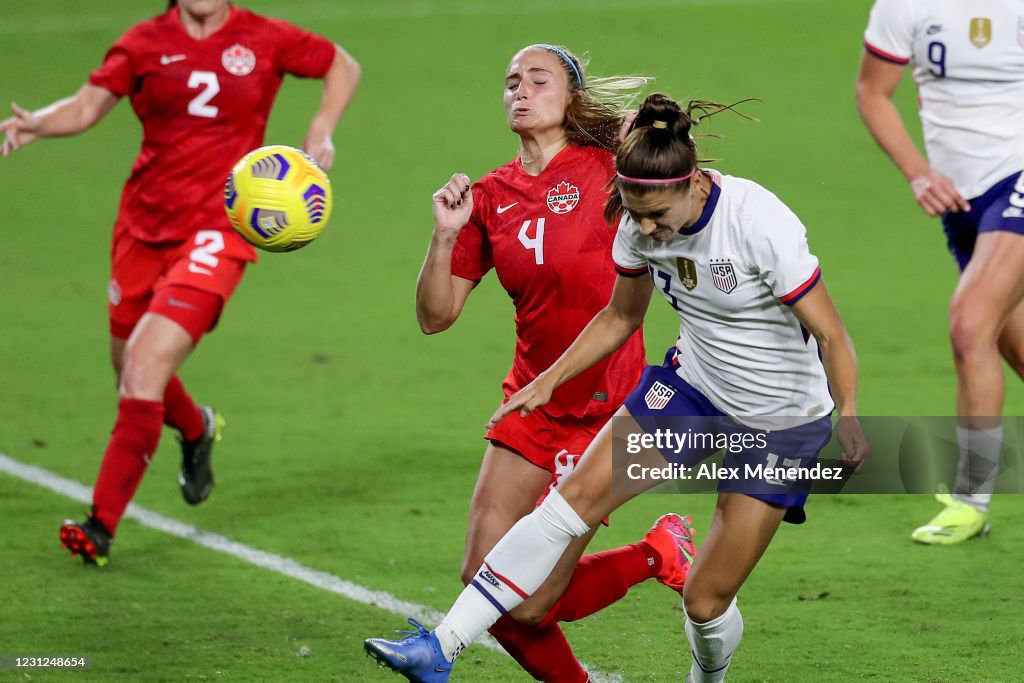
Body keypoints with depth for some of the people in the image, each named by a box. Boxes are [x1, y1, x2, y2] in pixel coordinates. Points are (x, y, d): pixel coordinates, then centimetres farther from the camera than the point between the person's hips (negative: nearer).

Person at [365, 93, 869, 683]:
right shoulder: (639, 225, -10)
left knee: (706, 600, -4)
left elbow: (830, 334, -24)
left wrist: (848, 418, -37)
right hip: (692, 386, 5)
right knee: (576, 497, -12)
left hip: (782, 422, -5)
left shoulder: (760, 224, -28)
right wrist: (550, 380, 4)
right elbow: (621, 317, 10)